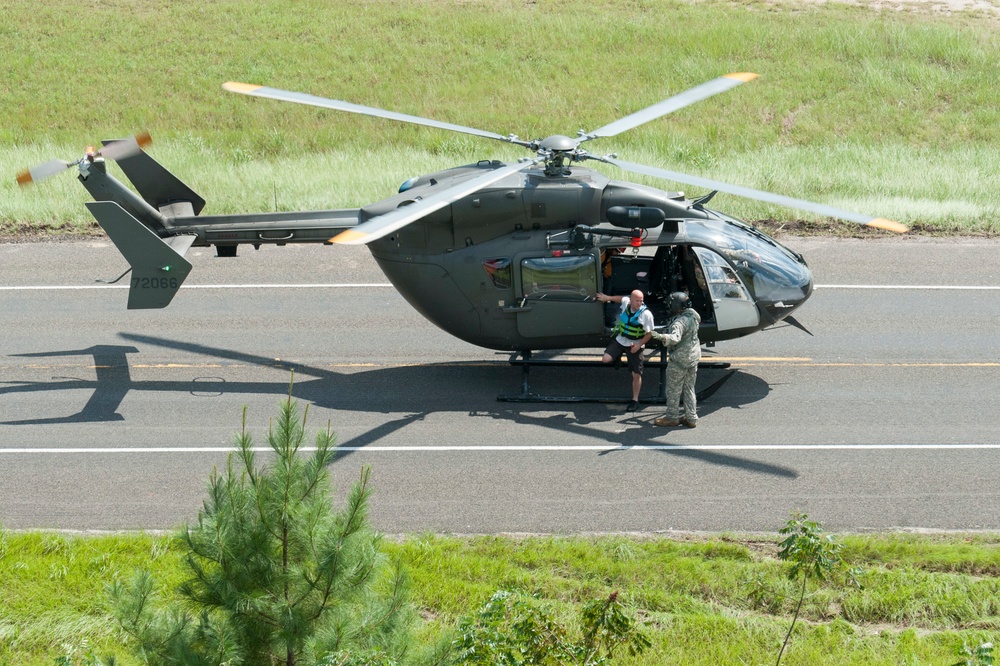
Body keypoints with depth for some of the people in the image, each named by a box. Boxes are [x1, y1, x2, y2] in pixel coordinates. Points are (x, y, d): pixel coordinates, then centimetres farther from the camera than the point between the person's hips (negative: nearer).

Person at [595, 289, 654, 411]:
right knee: (606, 359, -14)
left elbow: (649, 333, -13)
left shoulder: (646, 314, -22)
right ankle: (618, 358, 23)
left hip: (635, 346, -4)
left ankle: (635, 401, 16)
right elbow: (621, 298, 16)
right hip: (620, 340, 4)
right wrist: (608, 298, 27)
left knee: (636, 374, 1)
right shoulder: (626, 302, -11)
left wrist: (639, 345, -21)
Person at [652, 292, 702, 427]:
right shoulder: (693, 315, 2)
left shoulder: (680, 322, -26)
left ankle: (672, 417, 14)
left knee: (673, 390, 5)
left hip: (680, 360, -9)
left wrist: (661, 337, -58)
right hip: (693, 357, 9)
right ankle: (691, 418, 19)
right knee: (689, 388, 16)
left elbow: (675, 338, -43)